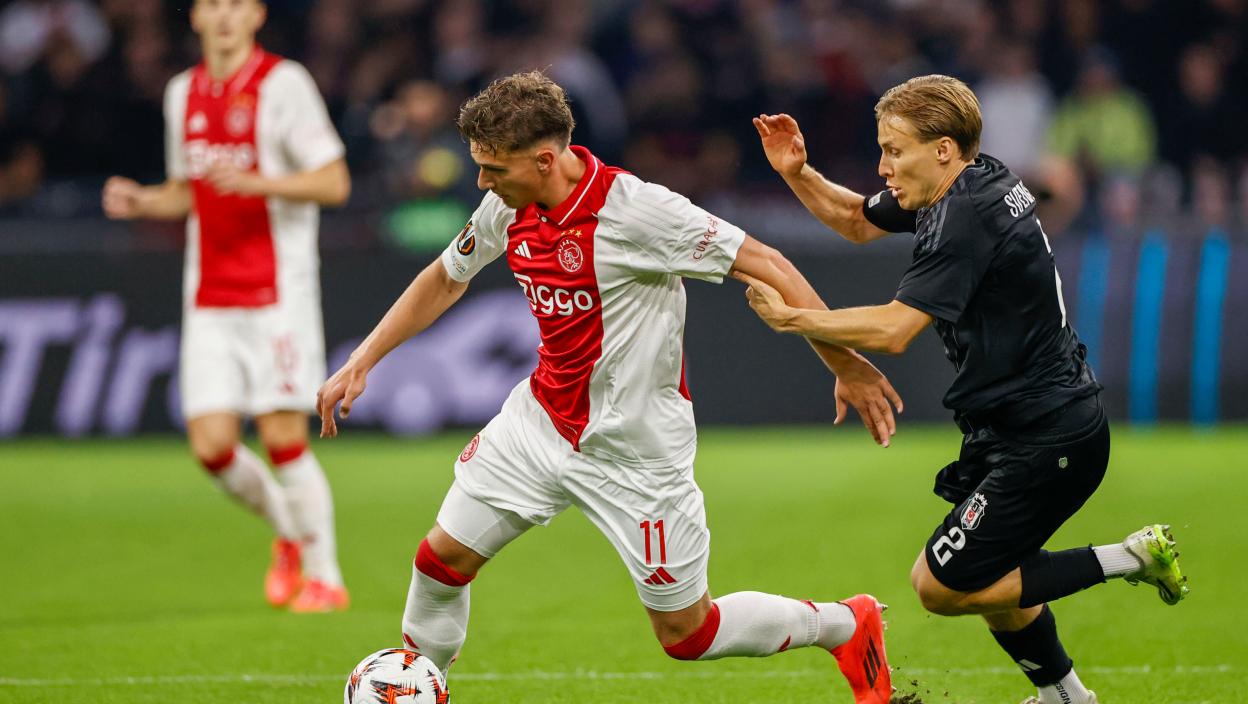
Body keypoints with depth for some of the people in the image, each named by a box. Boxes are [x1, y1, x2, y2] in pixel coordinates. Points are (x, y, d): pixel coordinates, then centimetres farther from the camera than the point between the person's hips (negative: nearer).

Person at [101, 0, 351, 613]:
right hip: (209, 299, 5)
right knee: (212, 445, -3)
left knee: (283, 437, -8)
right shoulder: (183, 93, 13)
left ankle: (324, 576, 6)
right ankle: (288, 531, 23)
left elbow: (333, 183, -10)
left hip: (277, 292, -5)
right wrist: (142, 201, 4)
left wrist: (257, 181, -23)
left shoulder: (284, 84, -6)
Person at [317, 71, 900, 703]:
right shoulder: (509, 206, -4)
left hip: (633, 447, -6)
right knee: (442, 557, 1)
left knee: (686, 634, 2)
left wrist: (848, 368, -20)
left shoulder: (632, 209, -26)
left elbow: (764, 266, -23)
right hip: (541, 419, 6)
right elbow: (446, 277, 16)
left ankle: (845, 626, 25)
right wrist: (360, 363, 13)